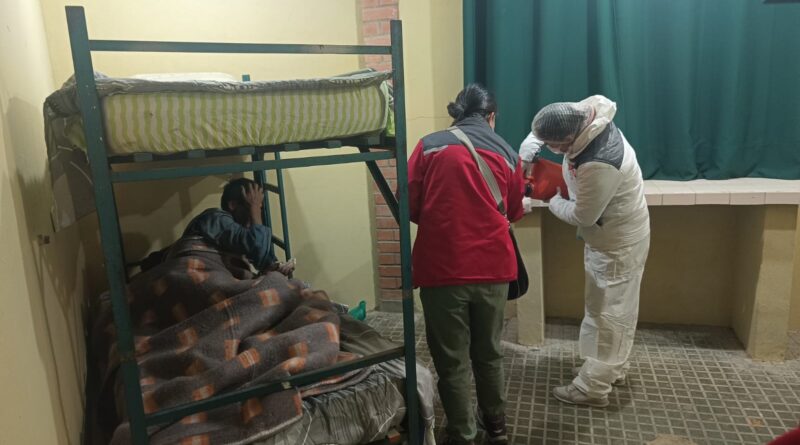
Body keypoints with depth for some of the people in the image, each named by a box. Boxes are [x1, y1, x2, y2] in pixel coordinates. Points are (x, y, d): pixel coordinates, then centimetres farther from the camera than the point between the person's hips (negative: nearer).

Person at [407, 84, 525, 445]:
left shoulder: (428, 146, 1)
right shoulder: (507, 153, 8)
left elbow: (410, 205, -1)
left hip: (442, 268, -2)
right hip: (492, 268, 3)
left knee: (451, 360, 9)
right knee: (489, 353, 20)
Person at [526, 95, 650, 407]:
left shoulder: (598, 166, -37)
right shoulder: (586, 115, -12)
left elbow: (582, 216, -25)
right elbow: (547, 126, 10)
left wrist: (553, 202, -6)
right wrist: (529, 145, -7)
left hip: (618, 242, -9)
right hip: (610, 234, 9)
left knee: (609, 314, 3)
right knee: (603, 307, 21)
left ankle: (593, 387, 15)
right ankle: (611, 368, 38)